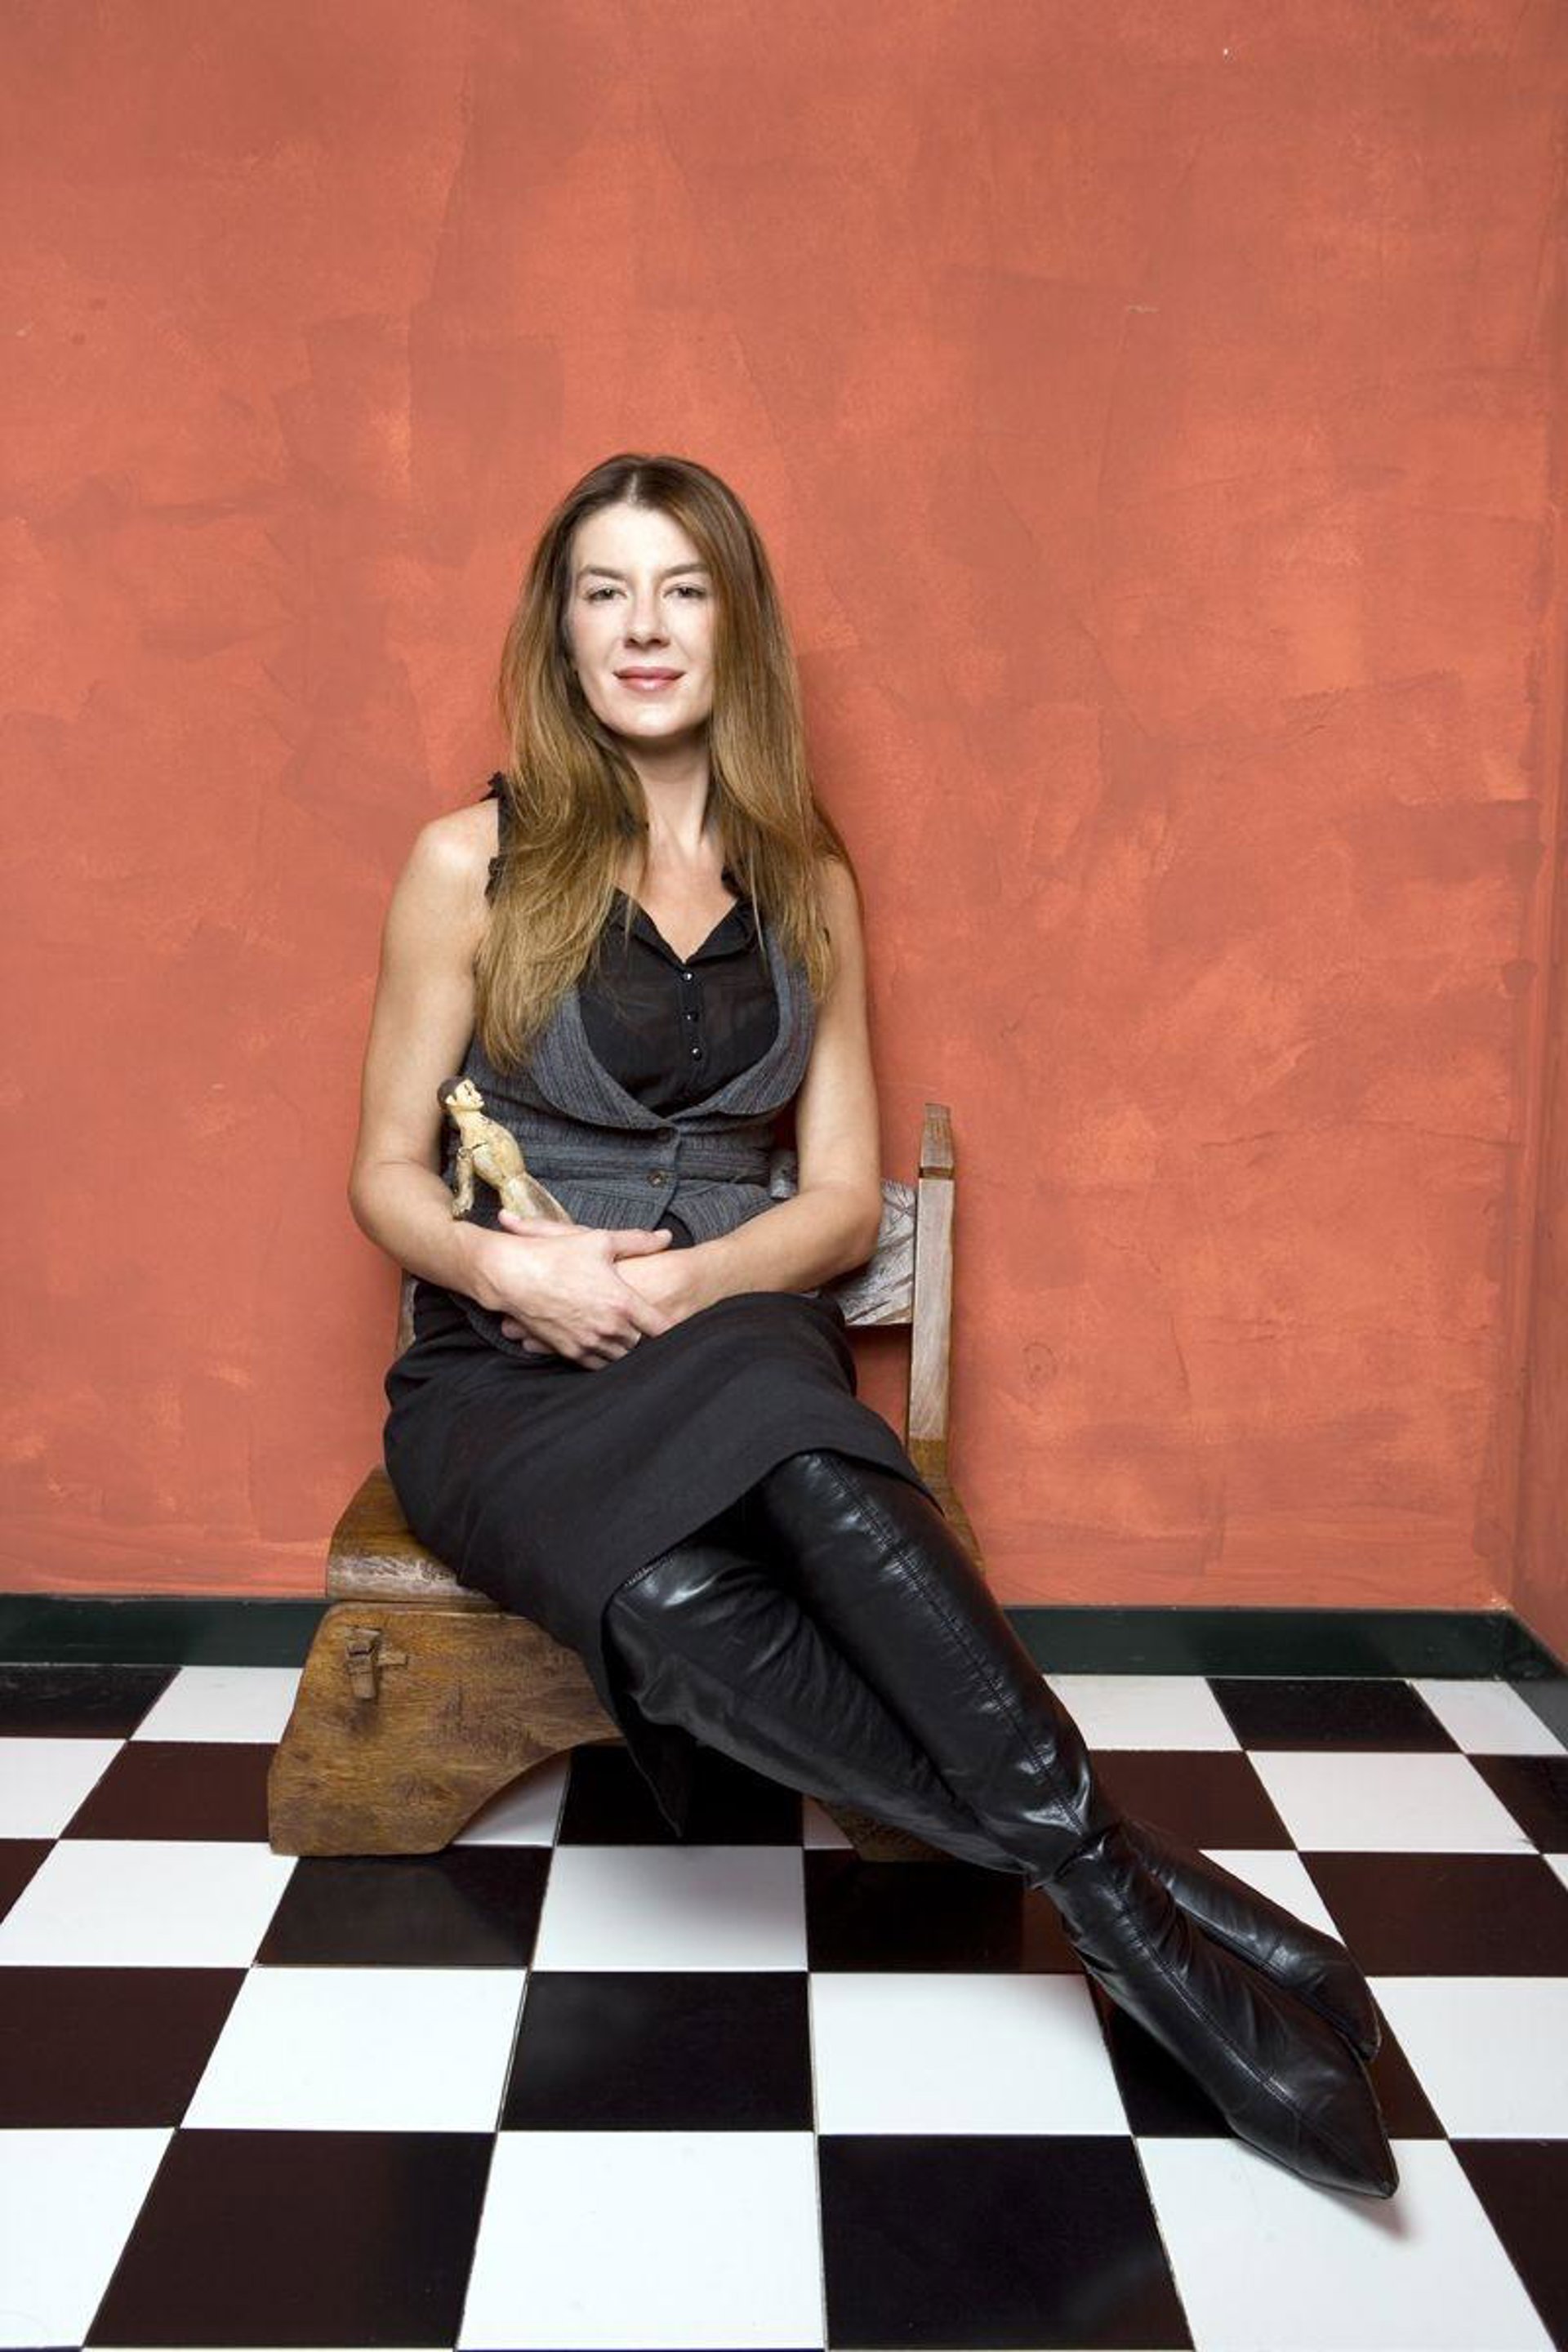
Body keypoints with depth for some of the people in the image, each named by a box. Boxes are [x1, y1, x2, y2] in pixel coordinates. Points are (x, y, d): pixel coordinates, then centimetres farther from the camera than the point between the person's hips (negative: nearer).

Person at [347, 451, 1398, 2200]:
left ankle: (1105, 1884, -32)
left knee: (802, 1462, -38)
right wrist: (511, 1267, -17)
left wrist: (685, 1283, -12)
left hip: (737, 1344, 2)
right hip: (502, 1369, -1)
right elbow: (386, 1176, 5)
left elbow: (841, 1199, 8)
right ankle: (1139, 1902, -31)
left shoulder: (807, 883, 11)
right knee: (674, 1600, -37)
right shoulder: (472, 862, 3)